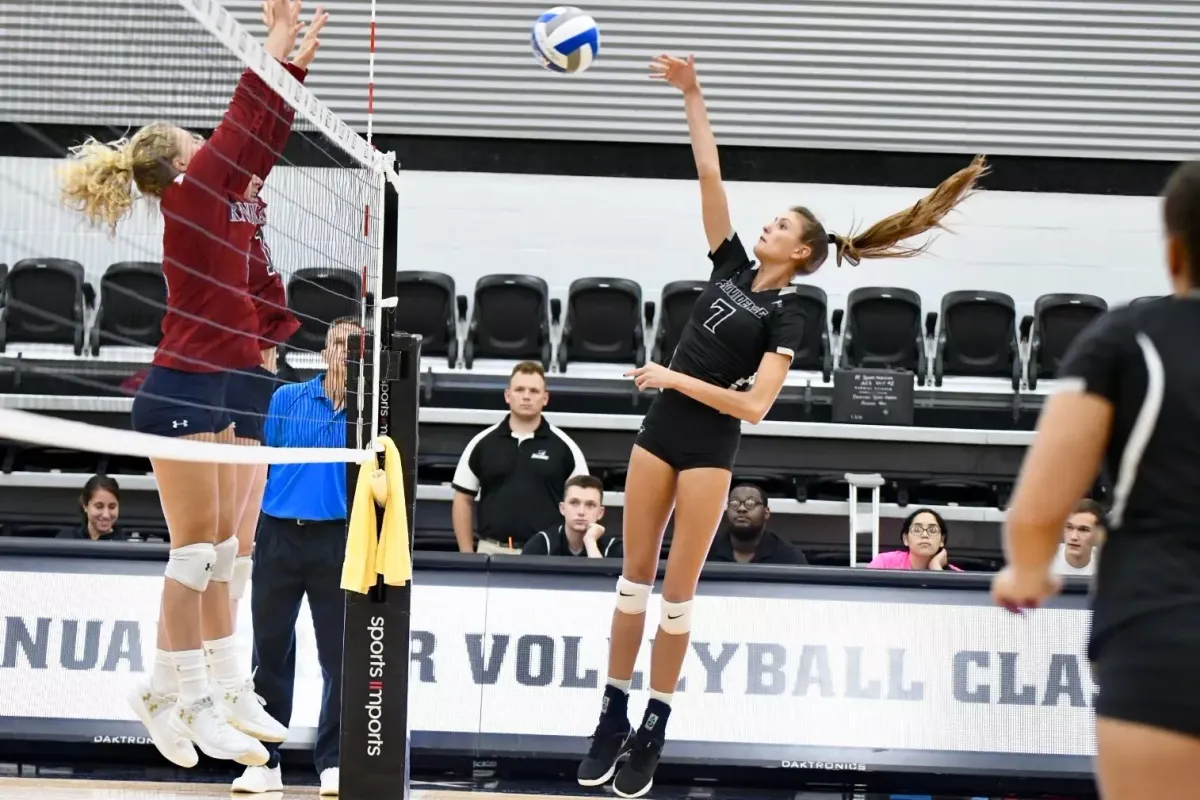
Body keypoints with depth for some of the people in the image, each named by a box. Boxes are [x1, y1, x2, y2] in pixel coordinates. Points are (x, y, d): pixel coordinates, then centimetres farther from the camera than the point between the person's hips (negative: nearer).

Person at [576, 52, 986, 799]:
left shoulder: (786, 315, -8)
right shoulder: (732, 266, 6)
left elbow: (755, 406, -17)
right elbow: (710, 173, 3)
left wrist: (675, 379, -16)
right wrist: (692, 94, -2)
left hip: (710, 451, -5)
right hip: (660, 433, 5)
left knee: (677, 590, -1)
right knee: (635, 575, 7)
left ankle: (653, 731, 7)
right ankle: (614, 715, 13)